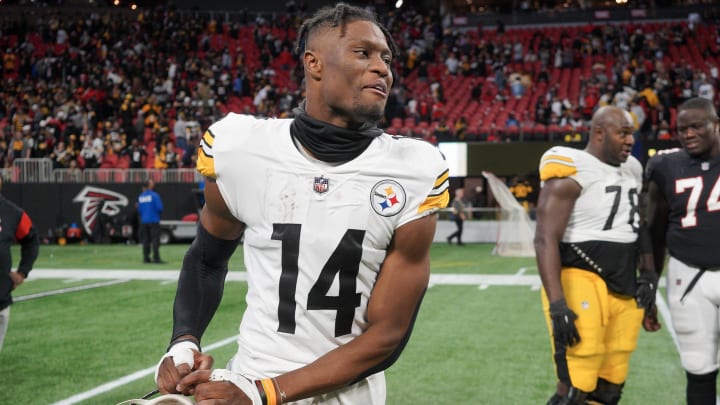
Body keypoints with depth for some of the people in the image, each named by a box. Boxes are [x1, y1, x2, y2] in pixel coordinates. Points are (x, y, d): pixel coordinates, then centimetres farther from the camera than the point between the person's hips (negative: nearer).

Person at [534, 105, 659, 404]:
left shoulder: (632, 170, 13)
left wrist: (648, 274, 15)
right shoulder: (572, 172, -12)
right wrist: (557, 305, -24)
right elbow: (546, 240, -18)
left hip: (625, 289, 8)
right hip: (583, 280, -8)